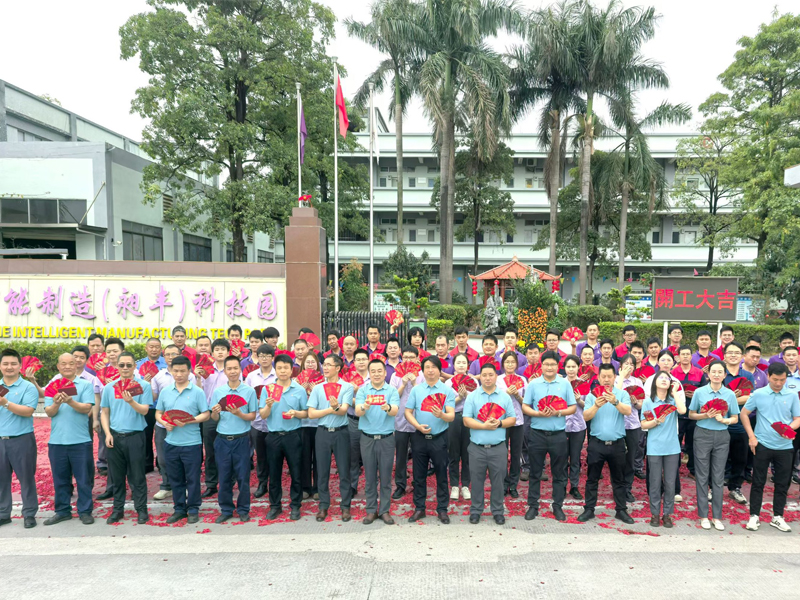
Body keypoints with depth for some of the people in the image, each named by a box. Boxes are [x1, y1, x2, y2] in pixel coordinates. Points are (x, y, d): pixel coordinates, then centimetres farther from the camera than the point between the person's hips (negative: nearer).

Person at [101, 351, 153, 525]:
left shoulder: (144, 386, -2)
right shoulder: (109, 387, 7)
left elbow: (144, 410, -9)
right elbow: (104, 413, 10)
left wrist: (131, 402, -27)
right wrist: (107, 433, -1)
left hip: (135, 436, -3)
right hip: (114, 437, 3)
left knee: (137, 476, 4)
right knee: (116, 476, 12)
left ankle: (141, 509, 14)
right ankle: (118, 509, 25)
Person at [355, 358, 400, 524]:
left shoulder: (392, 390, 0)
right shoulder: (362, 390, 2)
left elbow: (395, 411, -15)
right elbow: (357, 411, -12)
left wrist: (388, 408, -39)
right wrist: (364, 407, -35)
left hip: (386, 438, 0)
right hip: (367, 438, 1)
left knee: (386, 477, 7)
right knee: (369, 477, 8)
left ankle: (384, 510, 20)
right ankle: (371, 510, 21)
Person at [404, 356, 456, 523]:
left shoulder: (447, 390, -2)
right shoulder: (416, 389, 4)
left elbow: (452, 416, -10)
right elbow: (408, 412, 3)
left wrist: (441, 415, -32)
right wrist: (418, 426, -14)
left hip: (439, 438, -2)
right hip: (419, 437, 2)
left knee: (441, 475, 6)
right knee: (419, 475, 10)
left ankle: (442, 509, 20)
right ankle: (419, 508, 23)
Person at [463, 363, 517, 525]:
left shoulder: (505, 396, 6)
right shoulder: (472, 396, 1)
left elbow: (512, 419, 4)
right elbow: (466, 420, -5)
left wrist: (499, 423, -14)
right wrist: (484, 426, -17)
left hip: (498, 447, 1)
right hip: (477, 447, -1)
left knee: (498, 481, 9)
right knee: (476, 481, 8)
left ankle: (498, 511, 24)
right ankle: (475, 511, 23)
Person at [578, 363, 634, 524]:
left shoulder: (622, 394, 1)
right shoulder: (592, 395, 1)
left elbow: (628, 411, -17)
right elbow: (586, 417, -11)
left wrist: (615, 402, -36)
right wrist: (596, 405, -29)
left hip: (617, 444, 0)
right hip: (596, 443, 0)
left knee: (619, 479, 11)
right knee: (592, 478, 7)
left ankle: (621, 510, 23)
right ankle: (589, 509, 16)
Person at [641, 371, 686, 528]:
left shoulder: (674, 400, 5)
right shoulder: (648, 401, 2)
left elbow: (682, 410, -18)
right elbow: (644, 425, 1)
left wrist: (675, 392, -8)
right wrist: (657, 421, -17)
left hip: (672, 447, 1)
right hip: (654, 448, -1)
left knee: (670, 483, 6)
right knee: (655, 482, 4)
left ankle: (667, 514, 18)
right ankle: (655, 514, 16)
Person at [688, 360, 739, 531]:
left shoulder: (730, 394, 0)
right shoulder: (699, 392, -3)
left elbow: (735, 418, 6)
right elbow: (691, 415, 3)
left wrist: (724, 420, -15)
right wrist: (706, 416, -15)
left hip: (722, 437, 1)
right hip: (703, 435, -1)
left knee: (718, 477, 7)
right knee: (702, 476, 4)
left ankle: (717, 516, 17)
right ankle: (703, 515, 14)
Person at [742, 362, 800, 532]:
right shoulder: (758, 394, -4)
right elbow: (744, 414, 3)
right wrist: (751, 436, -3)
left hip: (784, 446, 2)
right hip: (762, 444, -2)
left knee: (783, 483, 10)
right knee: (758, 482, 5)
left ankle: (777, 517, 25)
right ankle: (754, 516, 15)